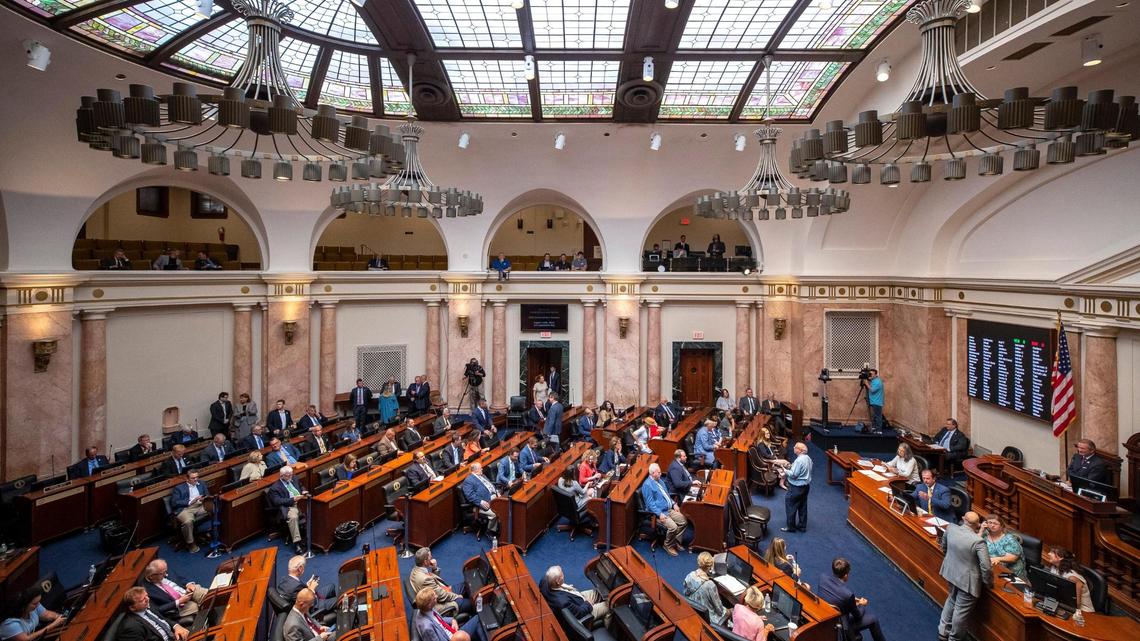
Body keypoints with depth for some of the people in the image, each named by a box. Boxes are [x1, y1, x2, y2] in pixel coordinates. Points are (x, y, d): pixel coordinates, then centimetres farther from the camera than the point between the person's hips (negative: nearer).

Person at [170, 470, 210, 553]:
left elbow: (208, 495, 20)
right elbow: (174, 503, -4)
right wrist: (190, 501, -13)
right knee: (188, 521, -36)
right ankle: (190, 543, -14)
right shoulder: (179, 488, 6)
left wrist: (205, 498, -4)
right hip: (185, 509, -4)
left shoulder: (201, 484, 19)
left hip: (200, 506, 4)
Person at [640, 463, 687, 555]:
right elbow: (650, 503, -19)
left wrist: (674, 504, 8)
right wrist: (660, 514, -26)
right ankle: (668, 545, 1)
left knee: (684, 521, -2)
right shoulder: (647, 485, -16)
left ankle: (676, 541, 14)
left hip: (669, 509, 9)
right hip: (658, 512, -9)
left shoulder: (660, 480, 12)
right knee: (673, 527, -25)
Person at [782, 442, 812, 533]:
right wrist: (792, 467, 8)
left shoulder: (799, 460, -26)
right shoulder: (808, 458, 3)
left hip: (797, 487, -9)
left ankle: (791, 527, 14)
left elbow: (793, 475, -24)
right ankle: (802, 526, 27)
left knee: (791, 507, 5)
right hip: (806, 485, 9)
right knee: (802, 506, 17)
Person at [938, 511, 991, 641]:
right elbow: (986, 567, -24)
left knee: (952, 600, 29)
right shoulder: (978, 541, -28)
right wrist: (989, 582, -4)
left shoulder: (950, 528, -11)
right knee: (961, 611, 12)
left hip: (950, 572, 6)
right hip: (967, 580, -6)